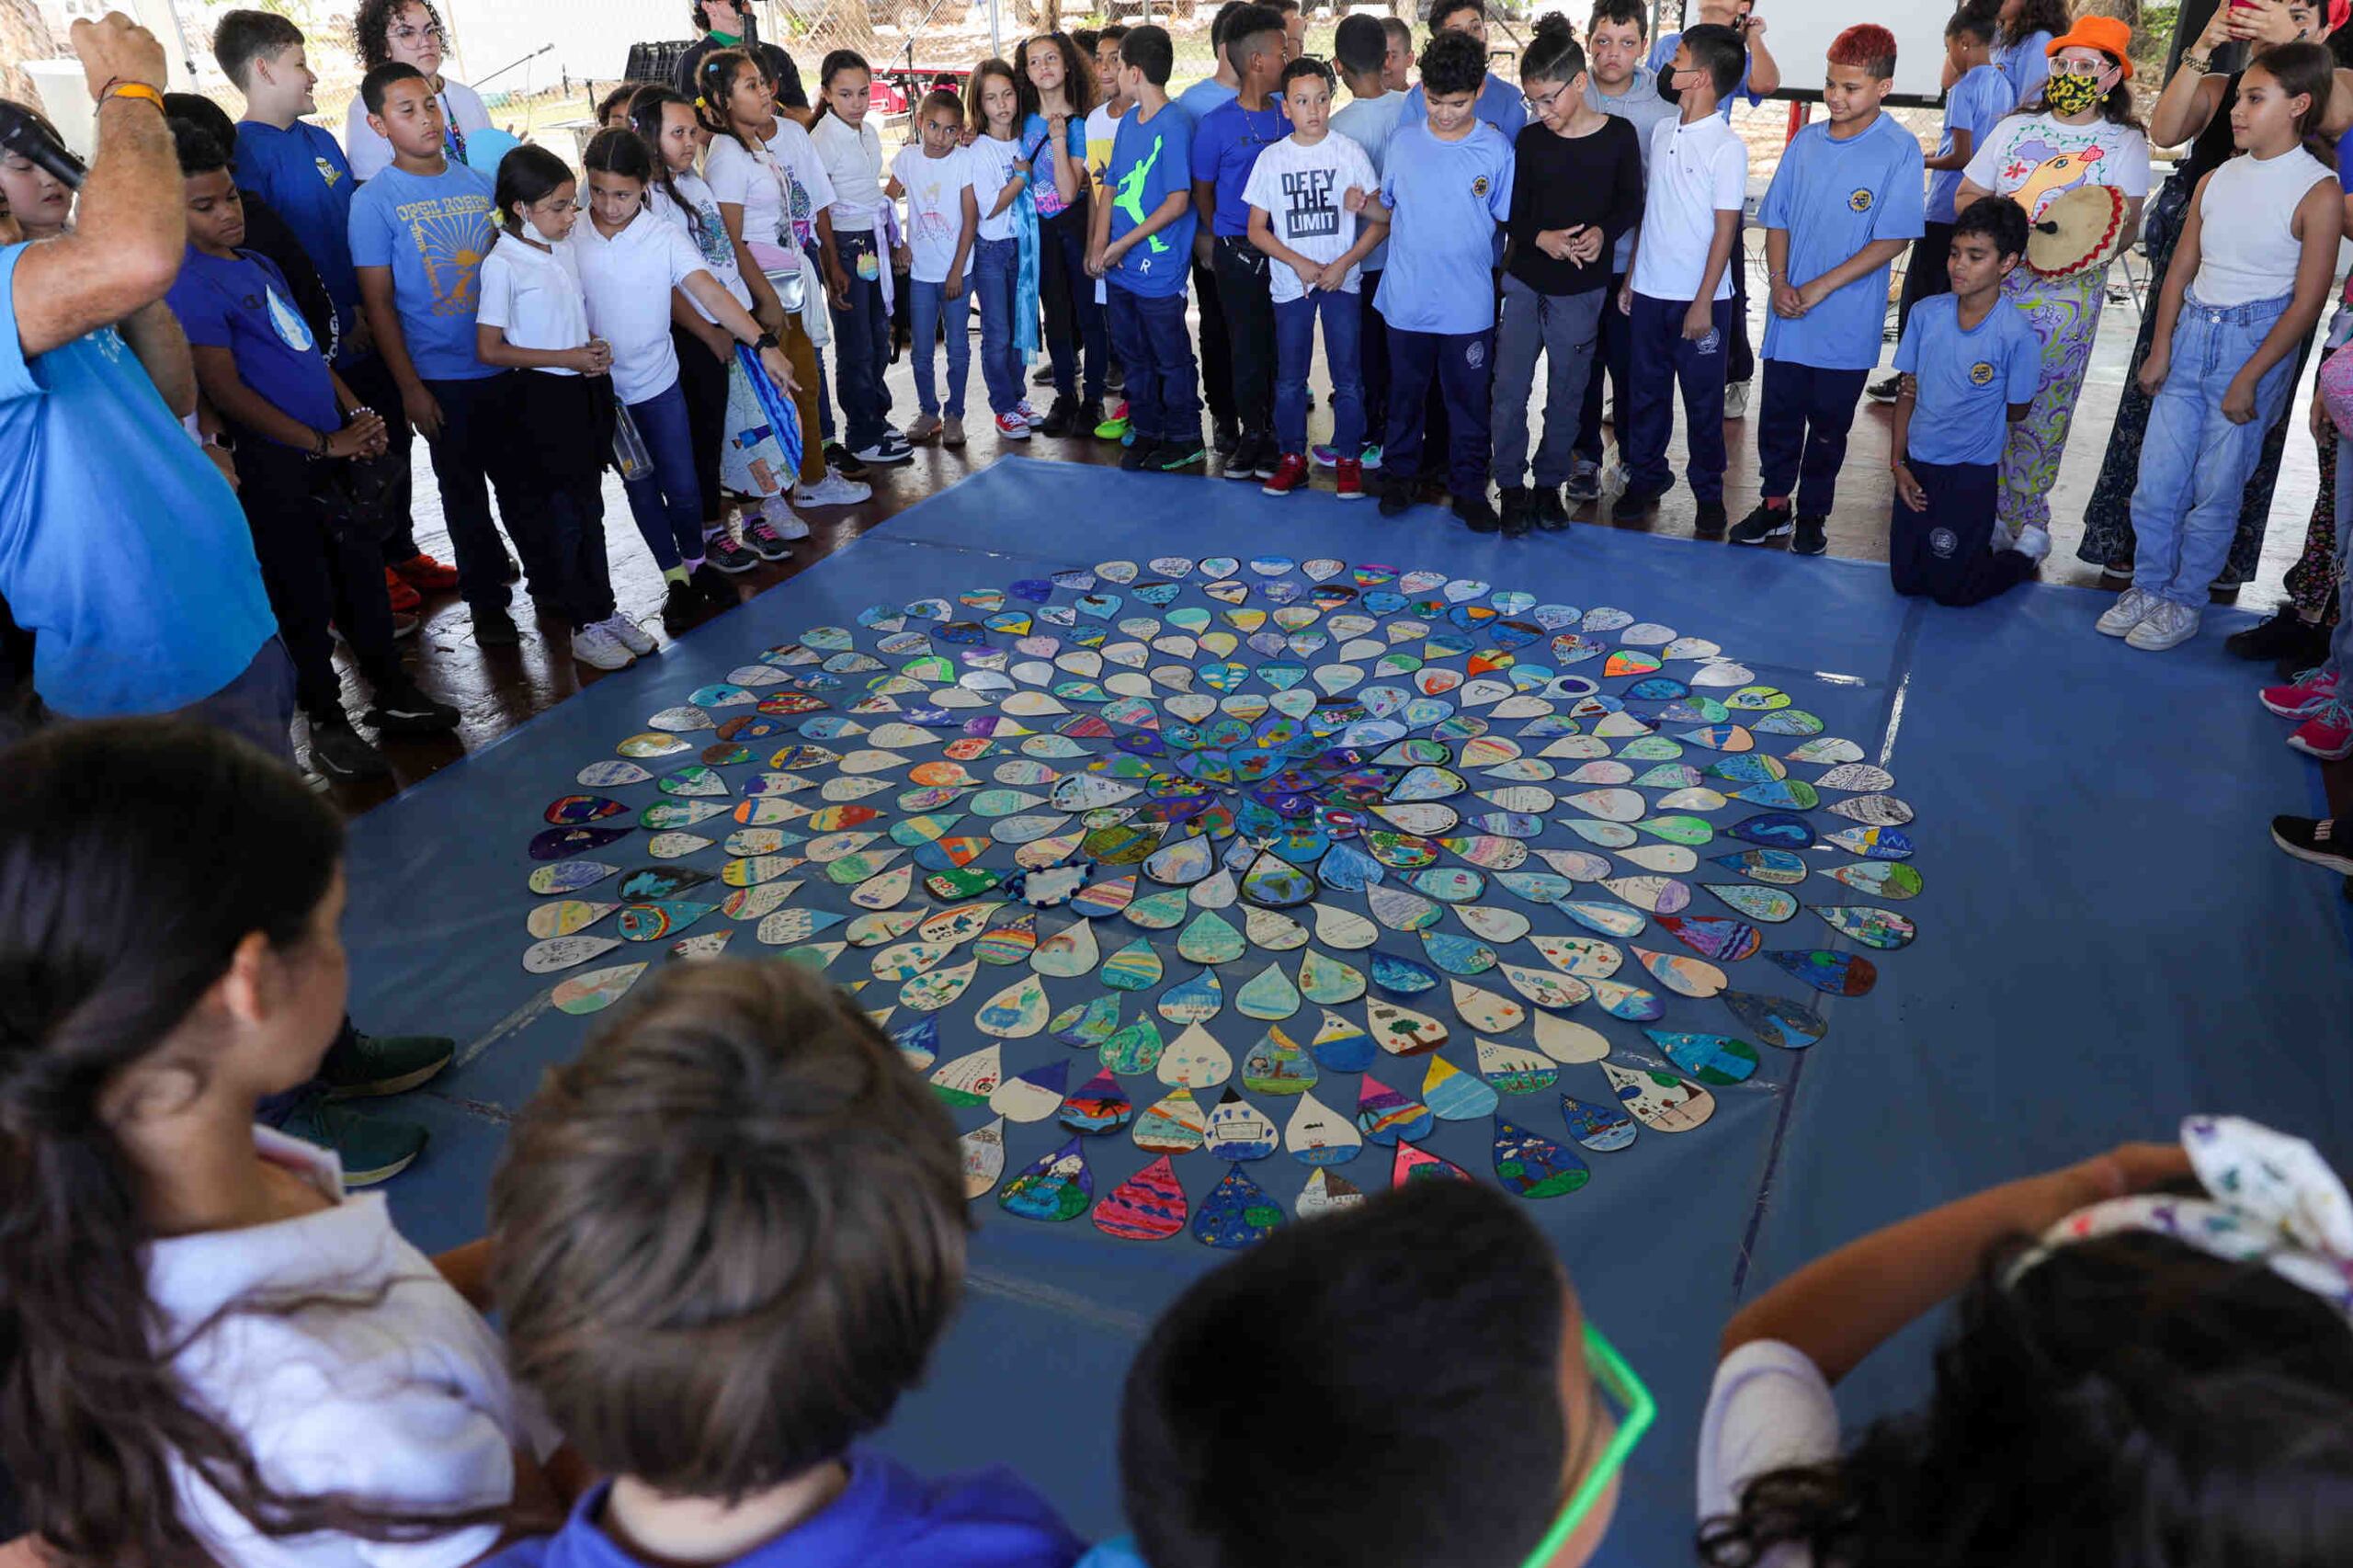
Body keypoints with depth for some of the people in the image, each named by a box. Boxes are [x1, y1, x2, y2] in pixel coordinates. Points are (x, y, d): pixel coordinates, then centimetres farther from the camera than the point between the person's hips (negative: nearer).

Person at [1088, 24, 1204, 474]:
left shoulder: (1173, 126, -14)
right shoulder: (1128, 120, 9)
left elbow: (1178, 201, -18)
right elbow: (1111, 187, 12)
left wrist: (1123, 244, -17)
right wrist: (1099, 245, -2)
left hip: (1159, 269, -7)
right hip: (1120, 268, 7)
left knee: (1172, 360, 6)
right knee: (1134, 356, 16)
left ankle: (1184, 439, 20)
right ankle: (1146, 431, 29)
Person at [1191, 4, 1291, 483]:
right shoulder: (1215, 124, -5)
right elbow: (1202, 189, 7)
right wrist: (1216, 239, 15)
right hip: (1238, 253, -2)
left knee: (1282, 345, 3)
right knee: (1247, 346, 4)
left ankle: (1278, 435, 14)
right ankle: (1252, 434, 17)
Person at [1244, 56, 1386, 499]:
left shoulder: (1350, 152, -2)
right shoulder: (1271, 159, 2)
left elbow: (1380, 220, -1)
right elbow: (1256, 229, 3)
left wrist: (1344, 263, -13)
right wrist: (1299, 263, -9)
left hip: (1341, 281, -1)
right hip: (1289, 283, 2)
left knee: (1347, 375, 0)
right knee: (1289, 378, 7)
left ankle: (1349, 459, 12)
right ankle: (1292, 458, 19)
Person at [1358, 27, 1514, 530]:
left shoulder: (1497, 149, -5)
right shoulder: (1404, 141, 0)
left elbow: (1511, 221, 1)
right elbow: (1391, 209, 9)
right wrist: (1363, 205, -11)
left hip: (1468, 305, -1)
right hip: (1406, 300, 1)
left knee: (1468, 400, 9)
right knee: (1404, 393, 15)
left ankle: (1468, 488, 22)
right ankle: (1399, 475, 32)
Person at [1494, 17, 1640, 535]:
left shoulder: (1619, 135, -4)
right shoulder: (1530, 140, 1)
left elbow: (1632, 202, 3)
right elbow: (1515, 214, 2)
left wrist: (1602, 231, -17)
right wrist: (1542, 238, -18)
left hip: (1581, 289, -1)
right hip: (1525, 282, 1)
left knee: (1566, 394, 9)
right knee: (1510, 390, 0)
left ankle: (1550, 483, 24)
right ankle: (1511, 485, 15)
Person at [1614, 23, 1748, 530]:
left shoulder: (1726, 147, -11)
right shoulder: (1662, 131, 6)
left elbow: (1725, 230, -11)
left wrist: (1703, 303, -14)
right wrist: (1630, 276, 10)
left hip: (1700, 298, -5)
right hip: (1649, 293, 5)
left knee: (1703, 401, 6)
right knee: (1646, 393, 13)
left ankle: (1708, 492, 19)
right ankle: (1646, 479, 27)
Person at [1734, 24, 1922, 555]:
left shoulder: (1900, 150, -7)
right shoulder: (1806, 142, 5)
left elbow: (1891, 239, -11)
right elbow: (1778, 220, 10)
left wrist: (1820, 287, -16)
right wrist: (1779, 283, -6)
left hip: (1847, 323, -3)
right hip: (1789, 316, 3)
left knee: (1828, 426, 9)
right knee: (1779, 417, 10)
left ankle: (1812, 515, 24)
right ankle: (1775, 505, 27)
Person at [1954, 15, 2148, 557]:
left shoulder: (2125, 143, 3)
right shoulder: (2015, 128, 10)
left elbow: (2126, 227, -4)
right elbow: (1965, 196, 11)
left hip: (2068, 295, -2)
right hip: (1996, 286, 2)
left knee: (2043, 410, 1)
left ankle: (2028, 518, 14)